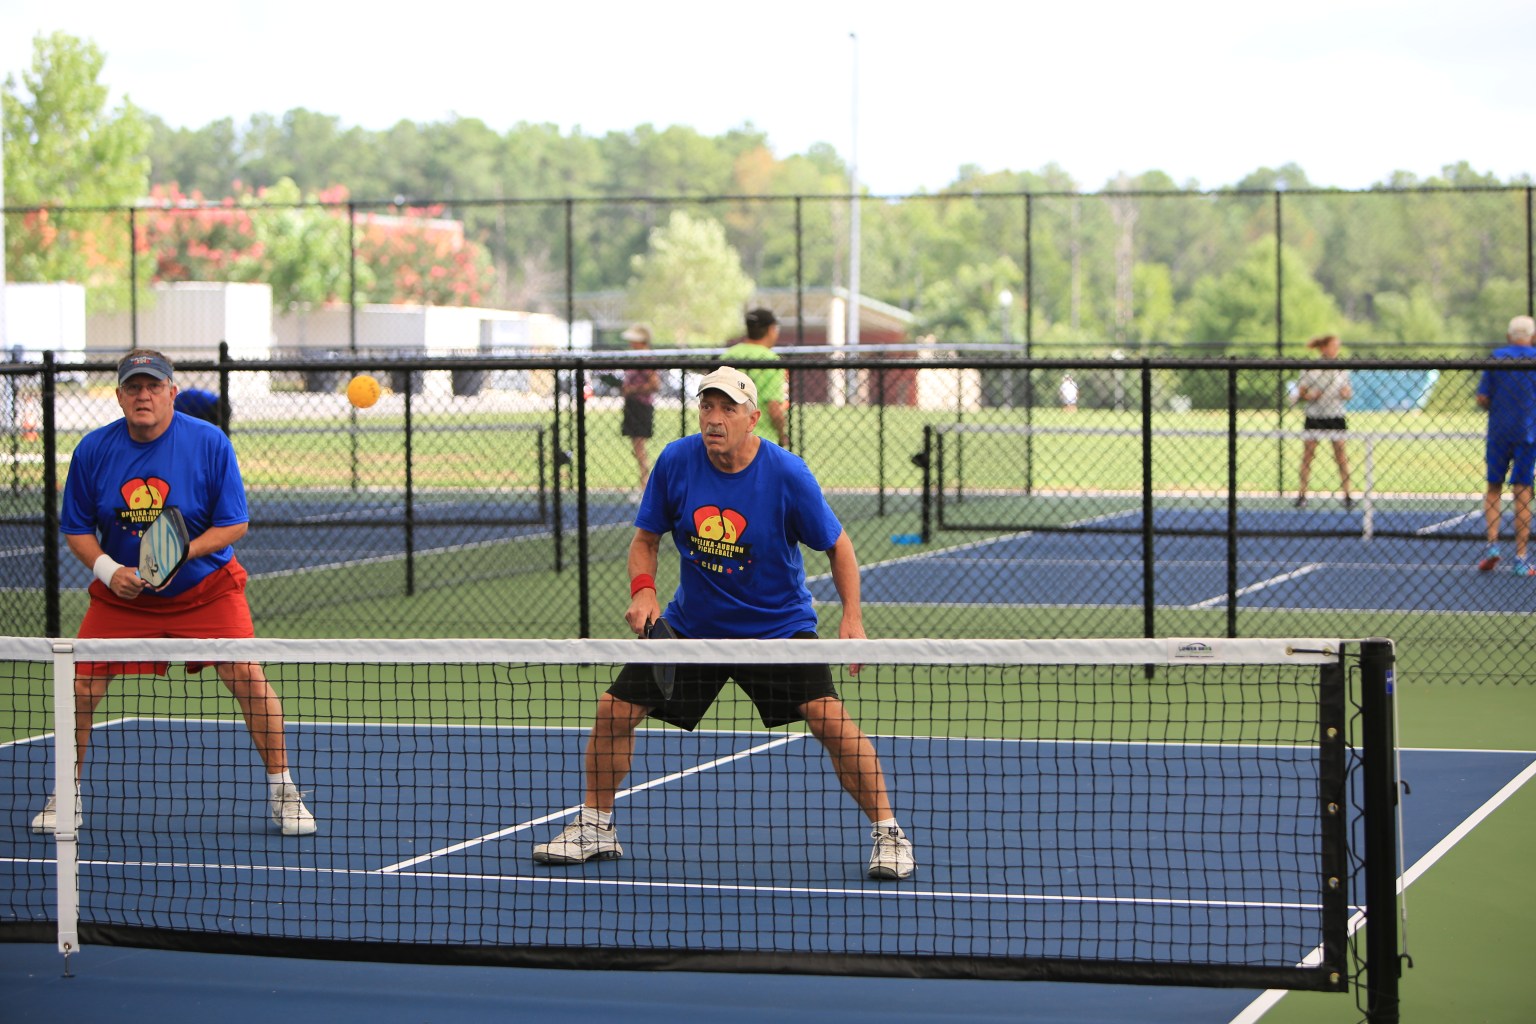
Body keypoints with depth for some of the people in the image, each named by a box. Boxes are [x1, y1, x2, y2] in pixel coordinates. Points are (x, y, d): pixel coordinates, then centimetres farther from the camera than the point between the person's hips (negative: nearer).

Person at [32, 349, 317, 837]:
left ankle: (282, 793, 1)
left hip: (206, 590, -2)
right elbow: (76, 530, 2)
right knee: (82, 684, -5)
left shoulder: (210, 443, -13)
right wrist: (108, 569, -17)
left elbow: (234, 524, -10)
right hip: (123, 593, 2)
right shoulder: (93, 450, -7)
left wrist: (186, 550, -27)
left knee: (249, 678, -14)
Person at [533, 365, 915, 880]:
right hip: (692, 623, 3)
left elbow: (837, 545, -7)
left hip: (778, 623, -3)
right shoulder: (674, 462, -11)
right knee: (613, 711, -2)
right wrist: (643, 590, -16)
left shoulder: (787, 474, -18)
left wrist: (852, 617, -17)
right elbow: (646, 538, 3)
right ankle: (595, 826, 20)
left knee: (829, 717, -22)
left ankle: (888, 832, -7)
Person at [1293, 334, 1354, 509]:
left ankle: (1347, 495, 4)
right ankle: (1301, 495, 6)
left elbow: (1347, 392, 11)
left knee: (1341, 457, -1)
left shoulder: (1342, 369, 4)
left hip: (1335, 417, 1)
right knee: (1307, 456, 0)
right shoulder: (1310, 369, -2)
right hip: (1314, 417, -1)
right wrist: (1310, 396, -18)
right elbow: (1300, 395, 2)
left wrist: (1346, 394, -11)